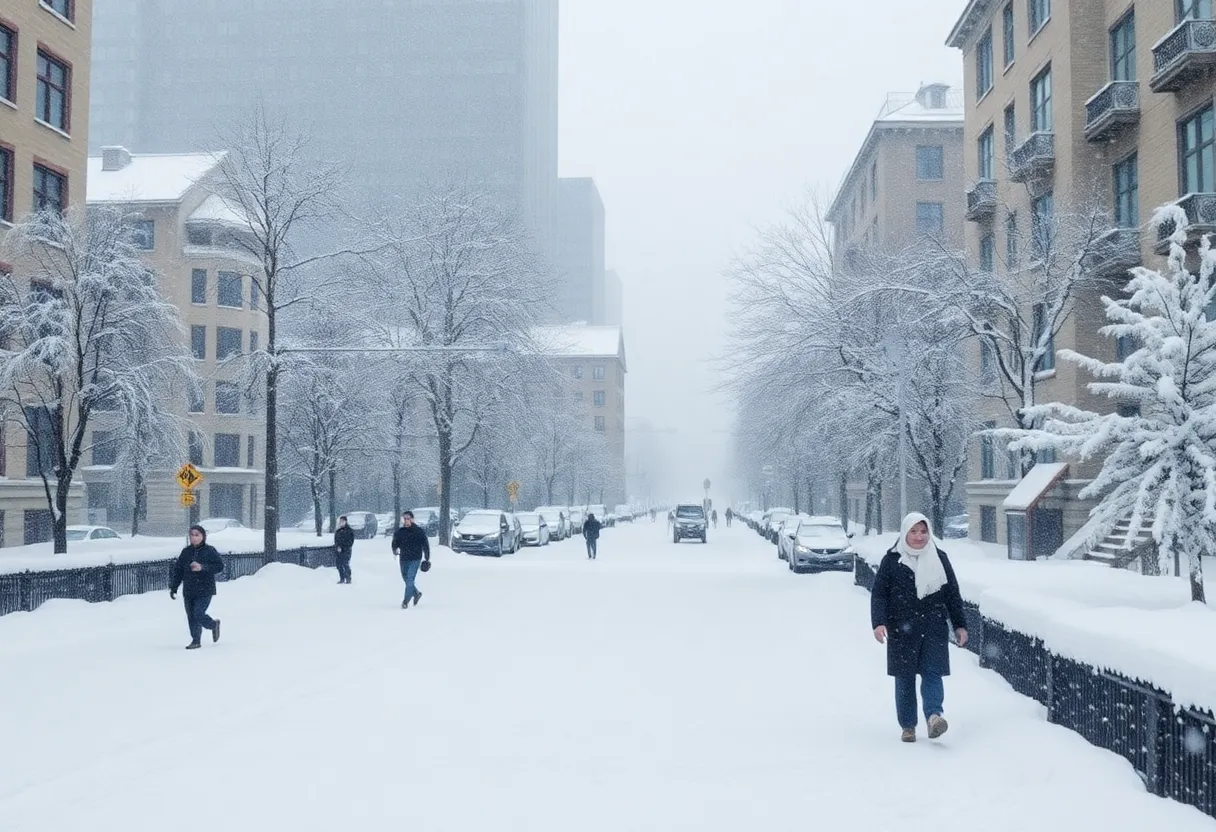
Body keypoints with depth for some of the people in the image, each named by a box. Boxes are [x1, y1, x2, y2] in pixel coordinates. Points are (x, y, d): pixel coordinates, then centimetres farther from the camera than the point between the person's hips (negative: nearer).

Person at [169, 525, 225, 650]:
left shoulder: (210, 551, -5)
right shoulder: (186, 552, 8)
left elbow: (220, 566, -11)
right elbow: (178, 570, 12)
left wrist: (203, 567, -22)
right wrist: (173, 587, 7)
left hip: (205, 590, -5)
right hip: (189, 591, 5)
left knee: (198, 614, -13)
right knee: (191, 616, 5)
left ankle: (213, 624, 16)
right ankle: (195, 640, 17)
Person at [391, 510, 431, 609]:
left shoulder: (419, 531, -6)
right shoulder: (399, 531, 3)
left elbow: (425, 545, -1)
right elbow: (395, 543, 11)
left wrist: (427, 559, -1)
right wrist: (395, 550, -10)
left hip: (415, 559, -5)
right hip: (404, 559, 5)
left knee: (410, 579, -12)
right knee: (406, 578, 15)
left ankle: (406, 601, -9)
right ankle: (416, 594, 39)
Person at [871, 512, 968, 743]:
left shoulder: (939, 559, 8)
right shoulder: (891, 561, 1)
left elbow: (953, 594, 13)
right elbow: (878, 595, -1)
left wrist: (960, 625, 11)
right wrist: (879, 623, -14)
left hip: (934, 629, 1)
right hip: (901, 630, -1)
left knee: (932, 673, -12)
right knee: (905, 678, 4)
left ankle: (934, 715, -23)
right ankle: (908, 726, 12)